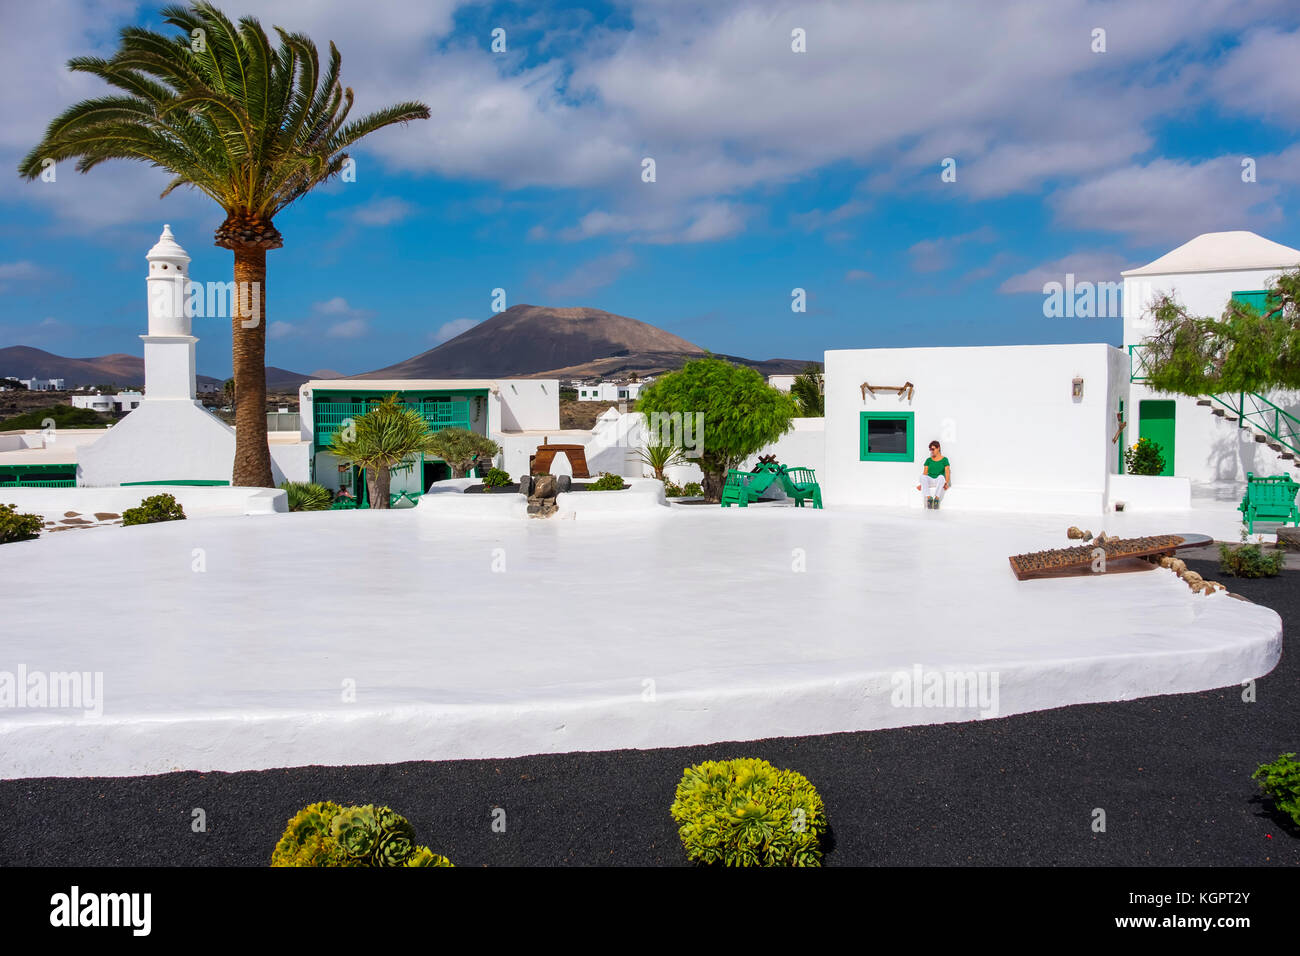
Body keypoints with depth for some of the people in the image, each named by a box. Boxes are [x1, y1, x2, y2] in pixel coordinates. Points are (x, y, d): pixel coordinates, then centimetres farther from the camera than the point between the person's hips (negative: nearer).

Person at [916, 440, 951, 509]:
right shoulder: (928, 460, 16)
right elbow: (925, 473, 7)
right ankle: (929, 497, -43)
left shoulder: (944, 460, 10)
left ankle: (936, 497, -49)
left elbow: (947, 473, 0)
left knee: (941, 477, -39)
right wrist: (921, 484, -7)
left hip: (939, 481, -2)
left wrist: (946, 483, -16)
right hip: (930, 481, 2)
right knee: (922, 476, -33)